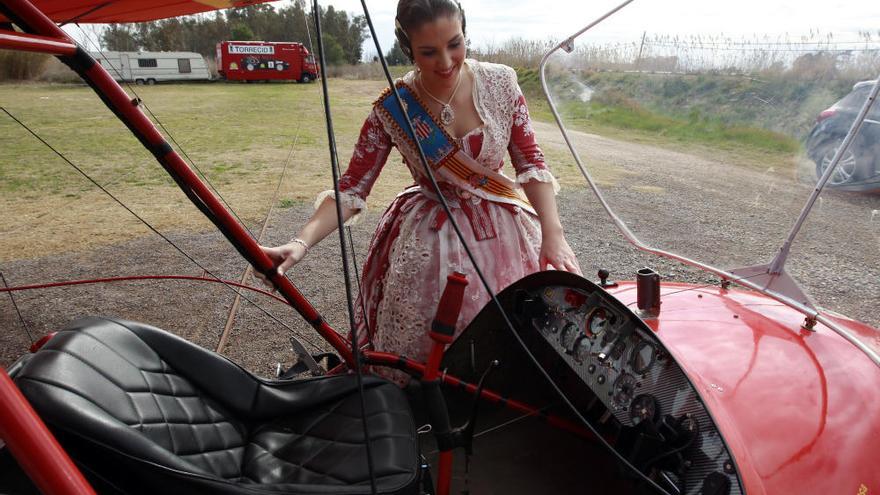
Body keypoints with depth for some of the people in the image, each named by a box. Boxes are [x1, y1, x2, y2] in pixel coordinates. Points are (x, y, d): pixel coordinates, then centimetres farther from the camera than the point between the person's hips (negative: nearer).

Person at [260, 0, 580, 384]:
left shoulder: (500, 83, -9)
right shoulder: (392, 111, -12)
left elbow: (531, 164, -3)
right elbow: (351, 188, -11)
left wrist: (553, 235, -11)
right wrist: (301, 243, -25)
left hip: (504, 232, 2)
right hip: (429, 241, -1)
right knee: (428, 355, -1)